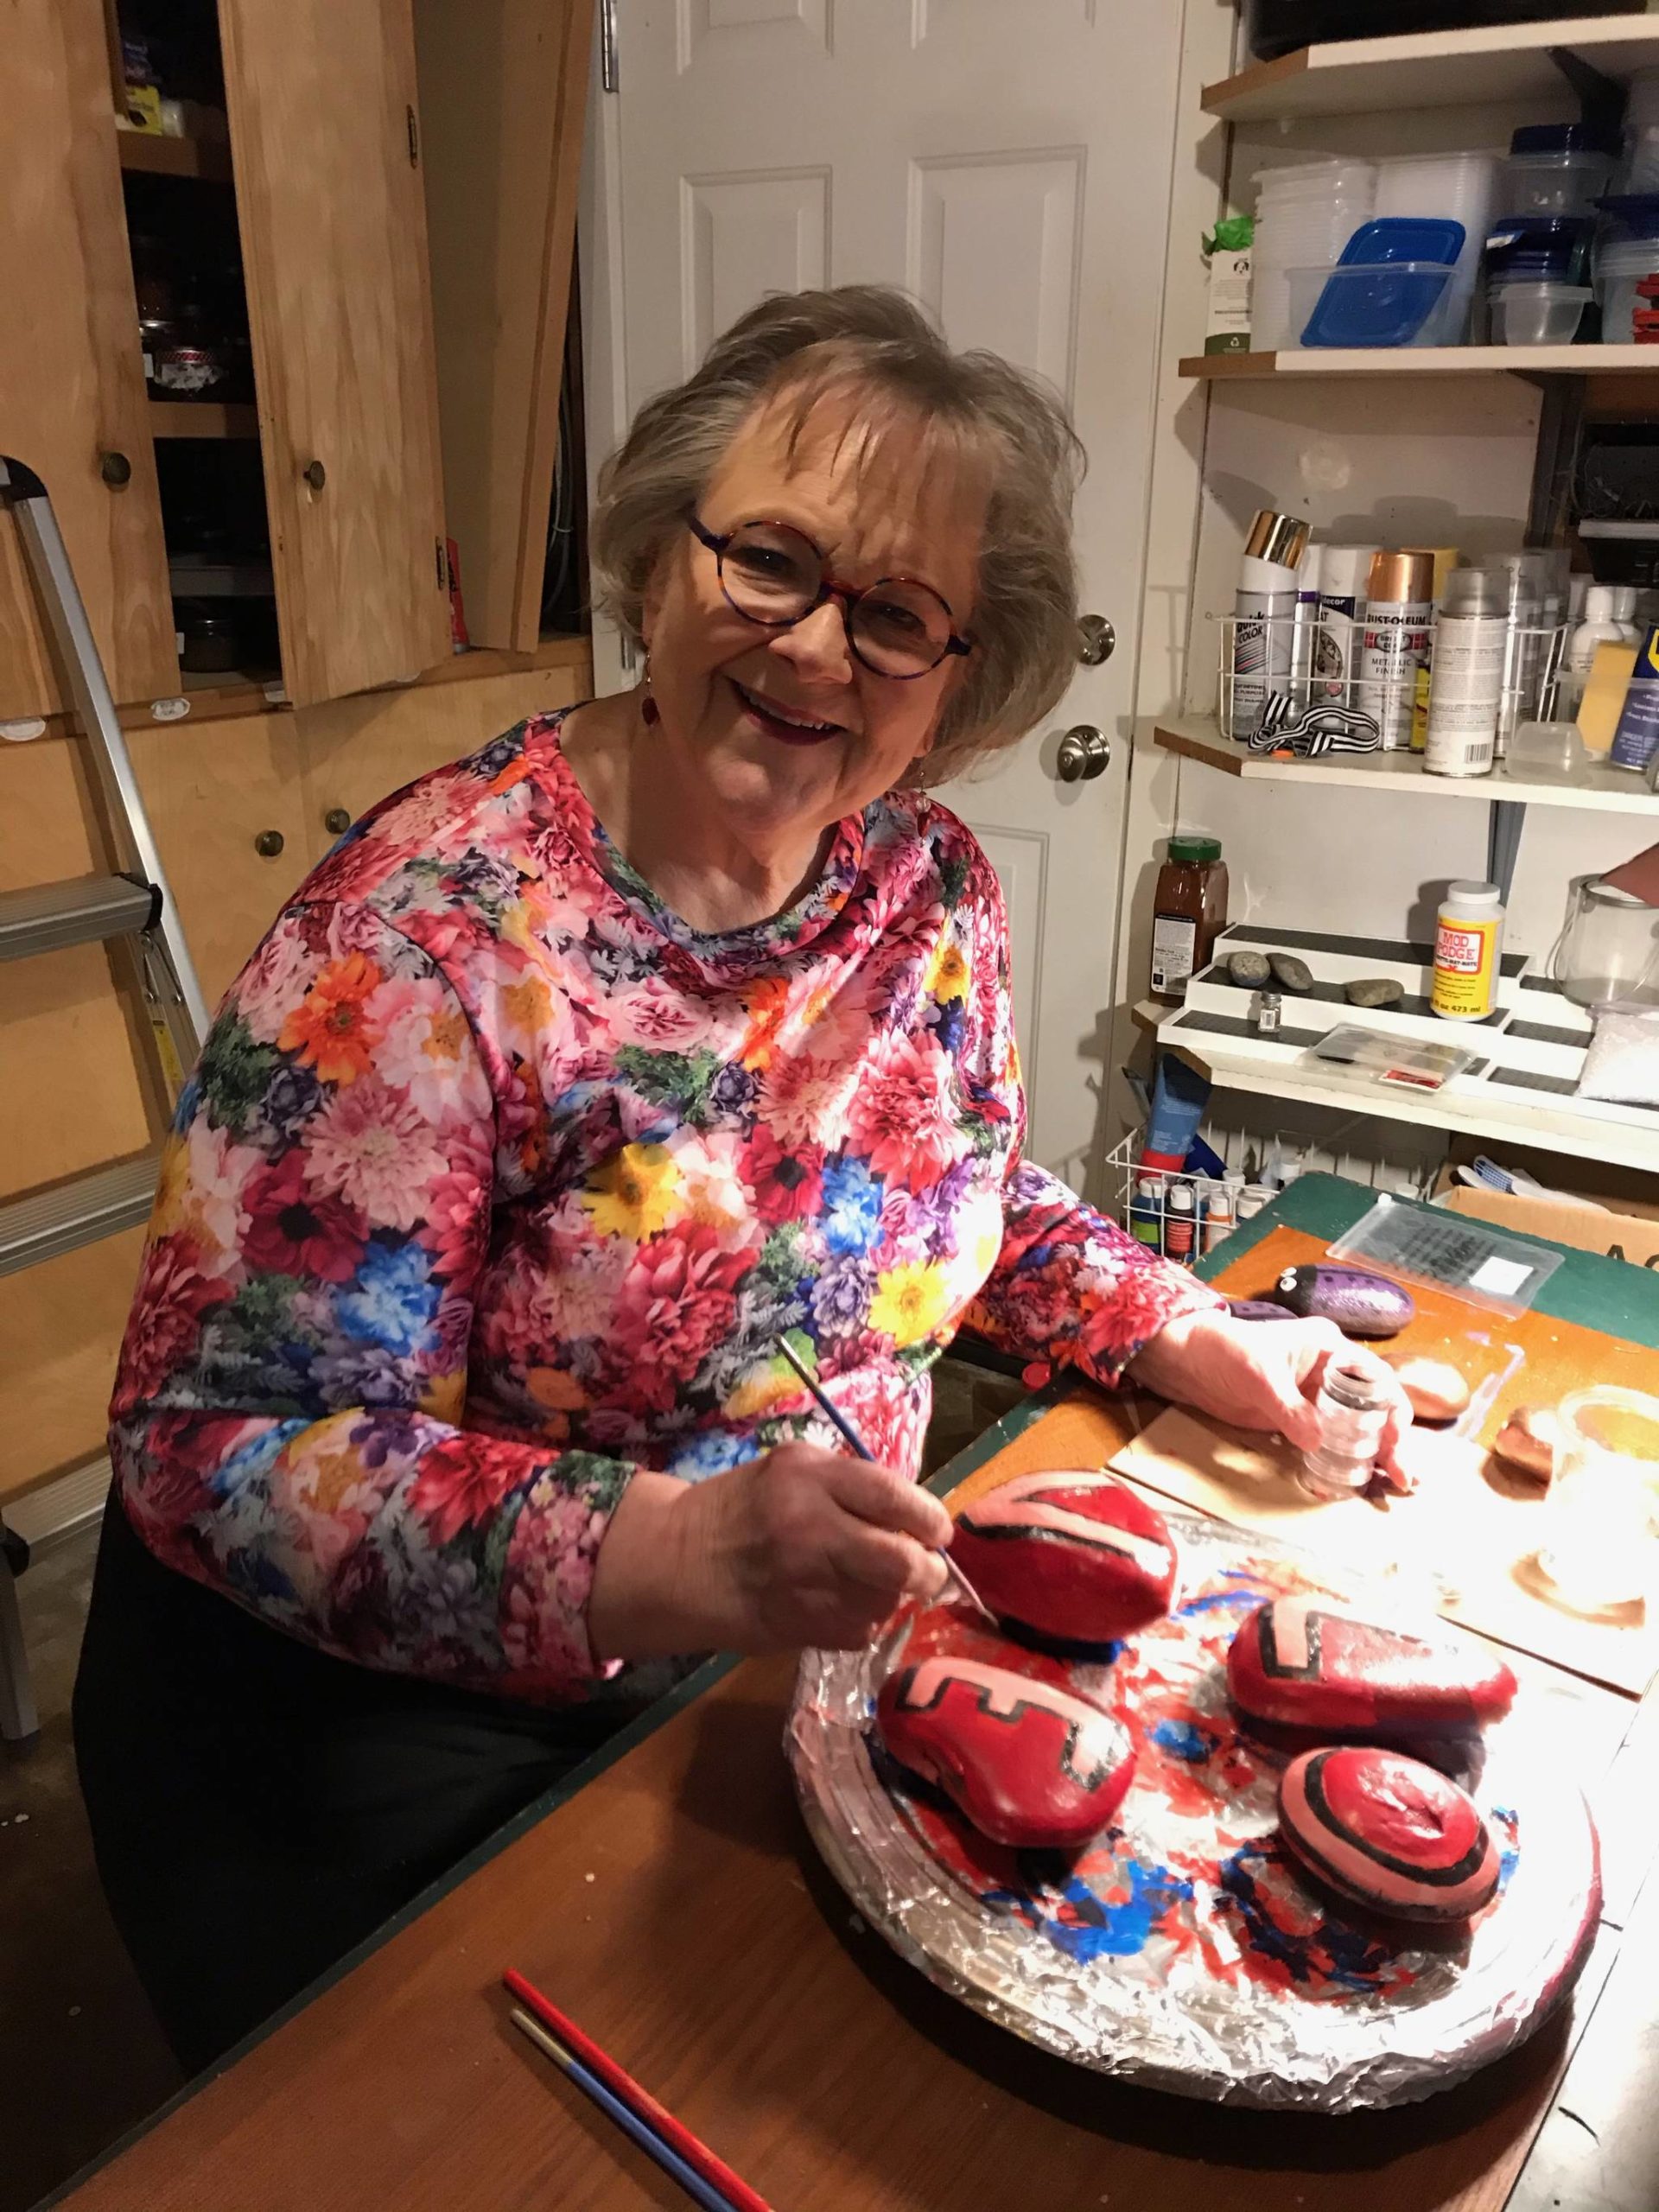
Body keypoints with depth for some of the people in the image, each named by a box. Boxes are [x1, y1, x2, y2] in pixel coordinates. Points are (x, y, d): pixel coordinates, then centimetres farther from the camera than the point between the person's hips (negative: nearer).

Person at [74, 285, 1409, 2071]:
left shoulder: (933, 887, -5)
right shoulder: (432, 928, -23)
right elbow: (220, 1441, -24)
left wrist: (1200, 1343, -4)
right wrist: (663, 1558, -37)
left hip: (808, 1646, 5)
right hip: (409, 1720, -4)